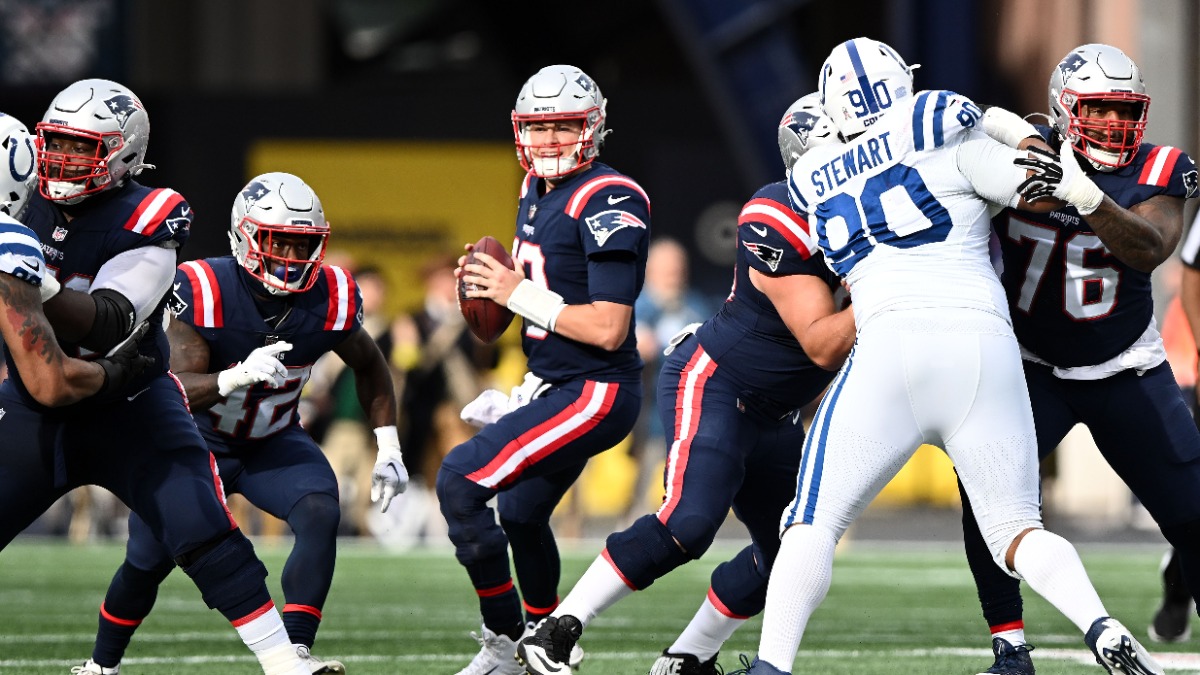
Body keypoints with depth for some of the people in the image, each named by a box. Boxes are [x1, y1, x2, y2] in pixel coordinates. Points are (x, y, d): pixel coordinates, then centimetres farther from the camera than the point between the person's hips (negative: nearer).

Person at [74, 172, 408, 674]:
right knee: (147, 562, -1)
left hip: (274, 443, 2)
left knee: (320, 515, -26)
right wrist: (239, 376, -52)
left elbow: (369, 366, 3)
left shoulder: (330, 299, -17)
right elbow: (176, 388, -33)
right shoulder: (203, 292, -28)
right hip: (198, 442, -2)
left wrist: (388, 450, -2)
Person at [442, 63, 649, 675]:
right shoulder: (537, 190, 9)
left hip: (595, 393, -10)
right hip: (555, 385, 10)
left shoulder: (607, 203, -20)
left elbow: (607, 327, -25)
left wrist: (520, 295, -18)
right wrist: (491, 283, 4)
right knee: (520, 515, 25)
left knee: (460, 480, -19)